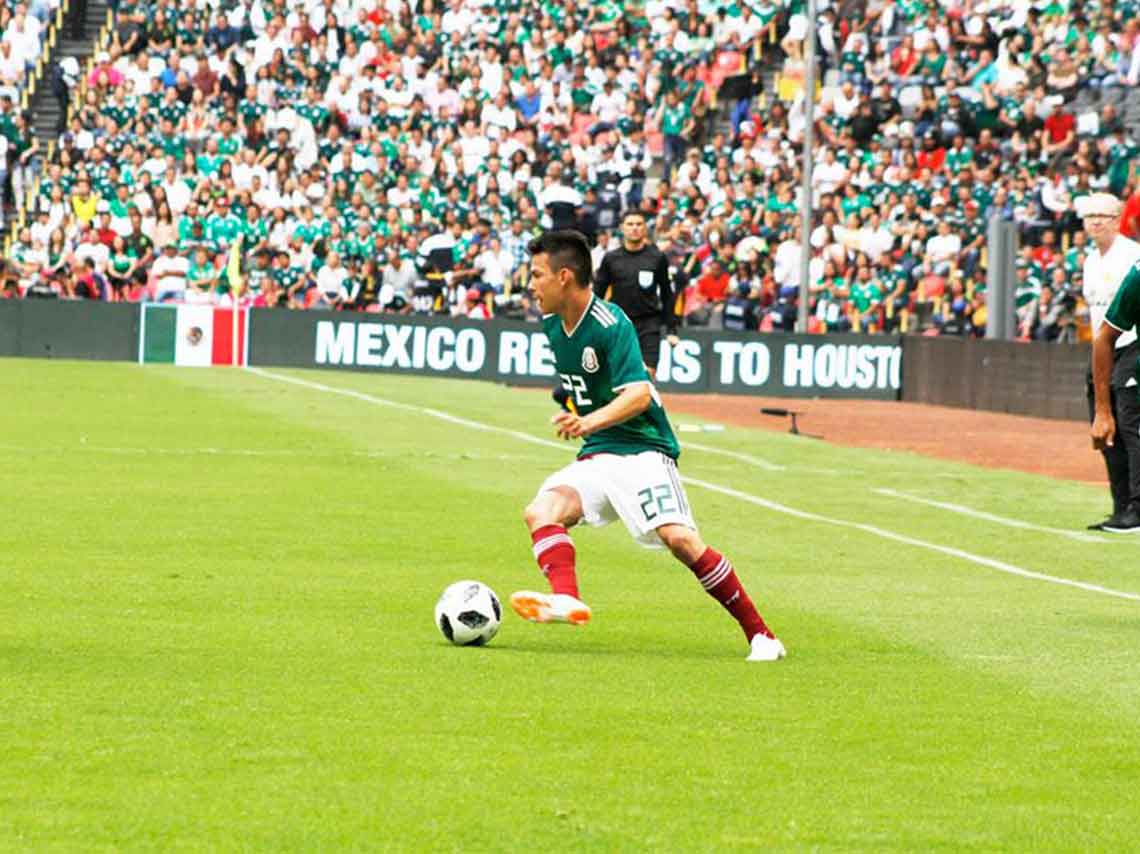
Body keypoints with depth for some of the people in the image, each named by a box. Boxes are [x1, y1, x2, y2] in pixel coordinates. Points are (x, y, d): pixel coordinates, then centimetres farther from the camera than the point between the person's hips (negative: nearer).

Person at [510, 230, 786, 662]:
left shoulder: (611, 325, -17)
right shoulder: (552, 322, 7)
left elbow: (639, 395, -30)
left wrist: (590, 422, -44)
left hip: (642, 451, -7)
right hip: (595, 458, 7)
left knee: (680, 538, -23)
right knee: (541, 511, -20)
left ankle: (759, 634, -11)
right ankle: (566, 599, -42)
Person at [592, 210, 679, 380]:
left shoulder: (657, 258, 2)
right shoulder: (611, 259, 3)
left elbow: (667, 295, 7)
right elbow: (598, 294, 6)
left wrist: (671, 330, 4)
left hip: (649, 325, -1)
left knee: (648, 373, -9)